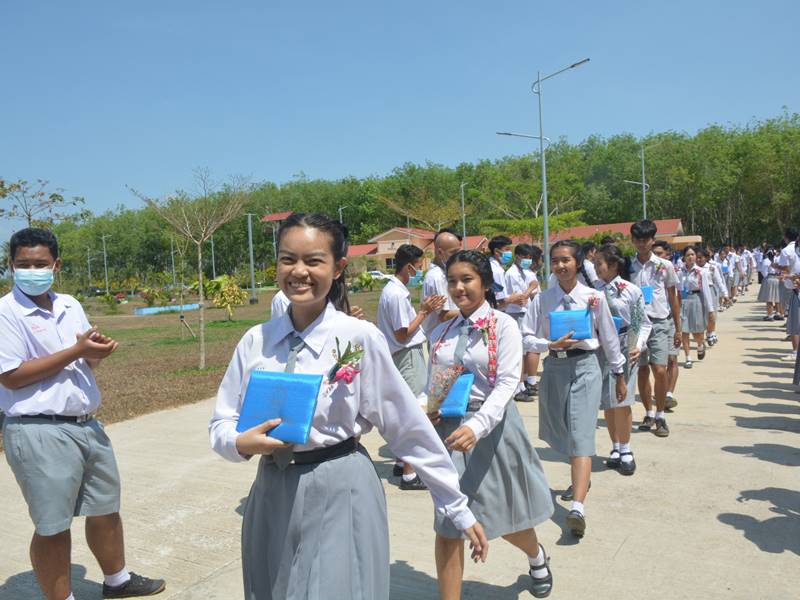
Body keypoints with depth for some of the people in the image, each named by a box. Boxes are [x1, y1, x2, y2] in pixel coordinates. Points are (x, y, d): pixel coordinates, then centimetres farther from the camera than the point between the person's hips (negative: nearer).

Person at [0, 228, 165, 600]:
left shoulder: (70, 306, 9)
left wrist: (97, 351, -8)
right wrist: (76, 351, -19)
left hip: (88, 425, 7)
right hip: (40, 432, -7)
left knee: (105, 508, 19)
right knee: (53, 526, 5)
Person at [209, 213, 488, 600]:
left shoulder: (360, 337, -12)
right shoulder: (256, 341, -1)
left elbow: (410, 428, -7)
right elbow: (220, 426, 5)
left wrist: (457, 507, -3)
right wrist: (243, 443, -19)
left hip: (341, 495, -4)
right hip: (271, 496, 4)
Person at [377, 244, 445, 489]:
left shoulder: (396, 290, 12)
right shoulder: (396, 294, -19)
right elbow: (403, 334, -20)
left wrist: (424, 310, 8)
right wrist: (423, 312, -11)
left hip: (410, 356, 10)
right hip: (408, 356, -10)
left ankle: (403, 462, 30)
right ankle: (409, 475, 2)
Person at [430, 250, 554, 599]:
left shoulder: (503, 326, -7)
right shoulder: (442, 333, 7)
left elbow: (507, 383, -16)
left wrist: (477, 426, -30)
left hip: (491, 425, -3)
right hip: (448, 427, 3)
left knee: (506, 518, 16)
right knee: (447, 522, 1)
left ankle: (536, 557, 50)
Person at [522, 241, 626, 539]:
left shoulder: (594, 298, -3)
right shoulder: (542, 299, -1)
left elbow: (609, 337, 5)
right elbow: (527, 337, -1)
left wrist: (619, 374, 11)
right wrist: (552, 345, -19)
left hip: (585, 366, -3)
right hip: (554, 367, 3)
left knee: (581, 435, -13)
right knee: (562, 432, 17)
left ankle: (578, 507, -22)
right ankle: (580, 480, 43)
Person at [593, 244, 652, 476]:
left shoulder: (631, 290, -5)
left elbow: (644, 323, 0)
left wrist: (638, 346, -12)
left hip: (623, 348, -3)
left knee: (621, 401, -5)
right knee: (607, 402, 8)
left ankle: (625, 451, 13)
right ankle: (615, 448, 24)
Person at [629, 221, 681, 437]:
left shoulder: (664, 266, 3)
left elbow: (673, 298, 7)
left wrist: (678, 328, 7)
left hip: (659, 322, -2)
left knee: (660, 371, -10)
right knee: (641, 371, 8)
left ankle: (660, 416, 5)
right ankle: (649, 413, 23)